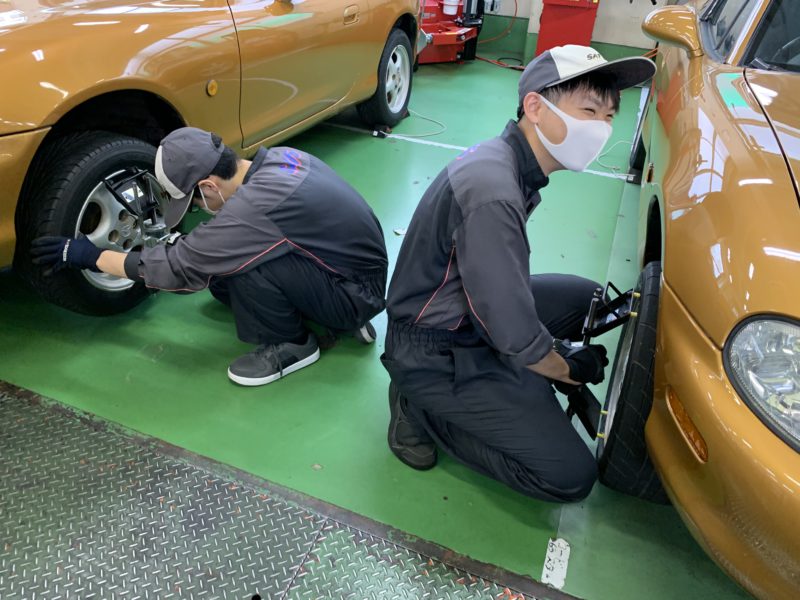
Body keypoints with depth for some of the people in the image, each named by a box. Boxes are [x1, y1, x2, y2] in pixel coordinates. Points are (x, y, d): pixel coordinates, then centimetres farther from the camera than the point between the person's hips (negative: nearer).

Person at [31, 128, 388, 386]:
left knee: (243, 260, -25)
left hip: (357, 293, -9)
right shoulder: (276, 159, -2)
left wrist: (89, 256, -6)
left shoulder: (257, 205, -28)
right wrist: (195, 268, 18)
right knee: (224, 262, 6)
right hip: (354, 267, 9)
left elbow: (179, 265, -18)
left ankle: (289, 344, -1)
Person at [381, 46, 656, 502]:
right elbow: (515, 336, -26)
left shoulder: (510, 160, 0)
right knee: (571, 476, -7)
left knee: (585, 298, 15)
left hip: (471, 313, 9)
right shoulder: (492, 194, -30)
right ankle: (422, 408, 0)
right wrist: (571, 369, -5)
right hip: (434, 355, -9)